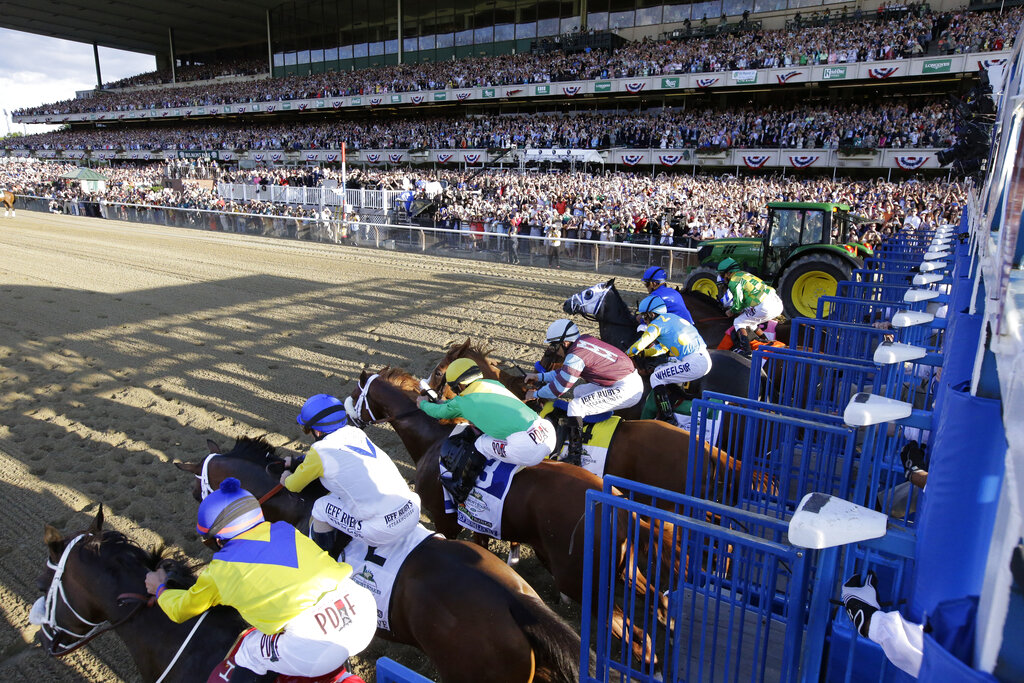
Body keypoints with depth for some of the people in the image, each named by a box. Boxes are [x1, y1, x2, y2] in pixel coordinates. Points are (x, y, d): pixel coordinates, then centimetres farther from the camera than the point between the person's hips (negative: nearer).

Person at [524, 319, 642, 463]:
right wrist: (540, 376, 22)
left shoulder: (576, 355, -19)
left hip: (626, 390, -10)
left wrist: (535, 394, 4)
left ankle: (574, 458, -10)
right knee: (578, 391, 23)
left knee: (575, 406, -16)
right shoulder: (584, 340, 7)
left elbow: (559, 388, -11)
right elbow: (566, 372, 21)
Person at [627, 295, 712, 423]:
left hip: (694, 363, -10)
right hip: (705, 360, 10)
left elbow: (640, 344, -9)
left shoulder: (658, 322, -5)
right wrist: (643, 353, 27)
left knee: (656, 378, -4)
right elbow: (663, 348, 31)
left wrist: (626, 354, 9)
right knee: (660, 369, 23)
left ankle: (667, 419, -6)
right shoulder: (671, 318, 23)